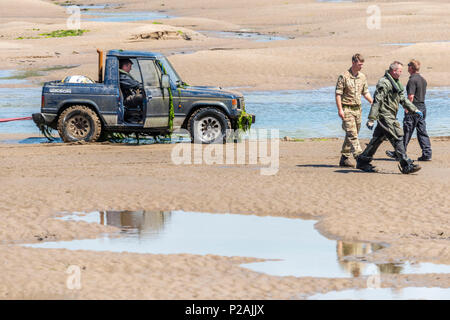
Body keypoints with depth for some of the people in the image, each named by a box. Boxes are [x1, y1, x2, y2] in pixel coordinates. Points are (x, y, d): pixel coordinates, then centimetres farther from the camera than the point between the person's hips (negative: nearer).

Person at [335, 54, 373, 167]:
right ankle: (359, 156, -20)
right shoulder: (344, 77, -9)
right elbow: (338, 94, -10)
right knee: (352, 134, -13)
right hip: (347, 109, -7)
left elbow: (366, 93, 19)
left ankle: (344, 158, 15)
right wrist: (340, 109, -17)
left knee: (352, 135, 9)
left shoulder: (362, 77, 11)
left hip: (357, 109, 7)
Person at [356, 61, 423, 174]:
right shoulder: (384, 83, -15)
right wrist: (371, 119, -23)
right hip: (385, 116, -10)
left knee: (377, 140, 14)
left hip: (390, 116, 10)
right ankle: (406, 166, -12)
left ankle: (362, 162, 22)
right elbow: (377, 101, -20)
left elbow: (403, 99, 26)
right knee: (397, 138, -12)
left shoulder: (395, 83, 18)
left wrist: (415, 110, 20)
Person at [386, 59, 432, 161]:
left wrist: (407, 109, -14)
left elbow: (411, 96, -20)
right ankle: (427, 154, 4)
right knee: (422, 132, 8)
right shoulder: (423, 79, 12)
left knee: (407, 132, 0)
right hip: (422, 108, 8)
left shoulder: (412, 80, -15)